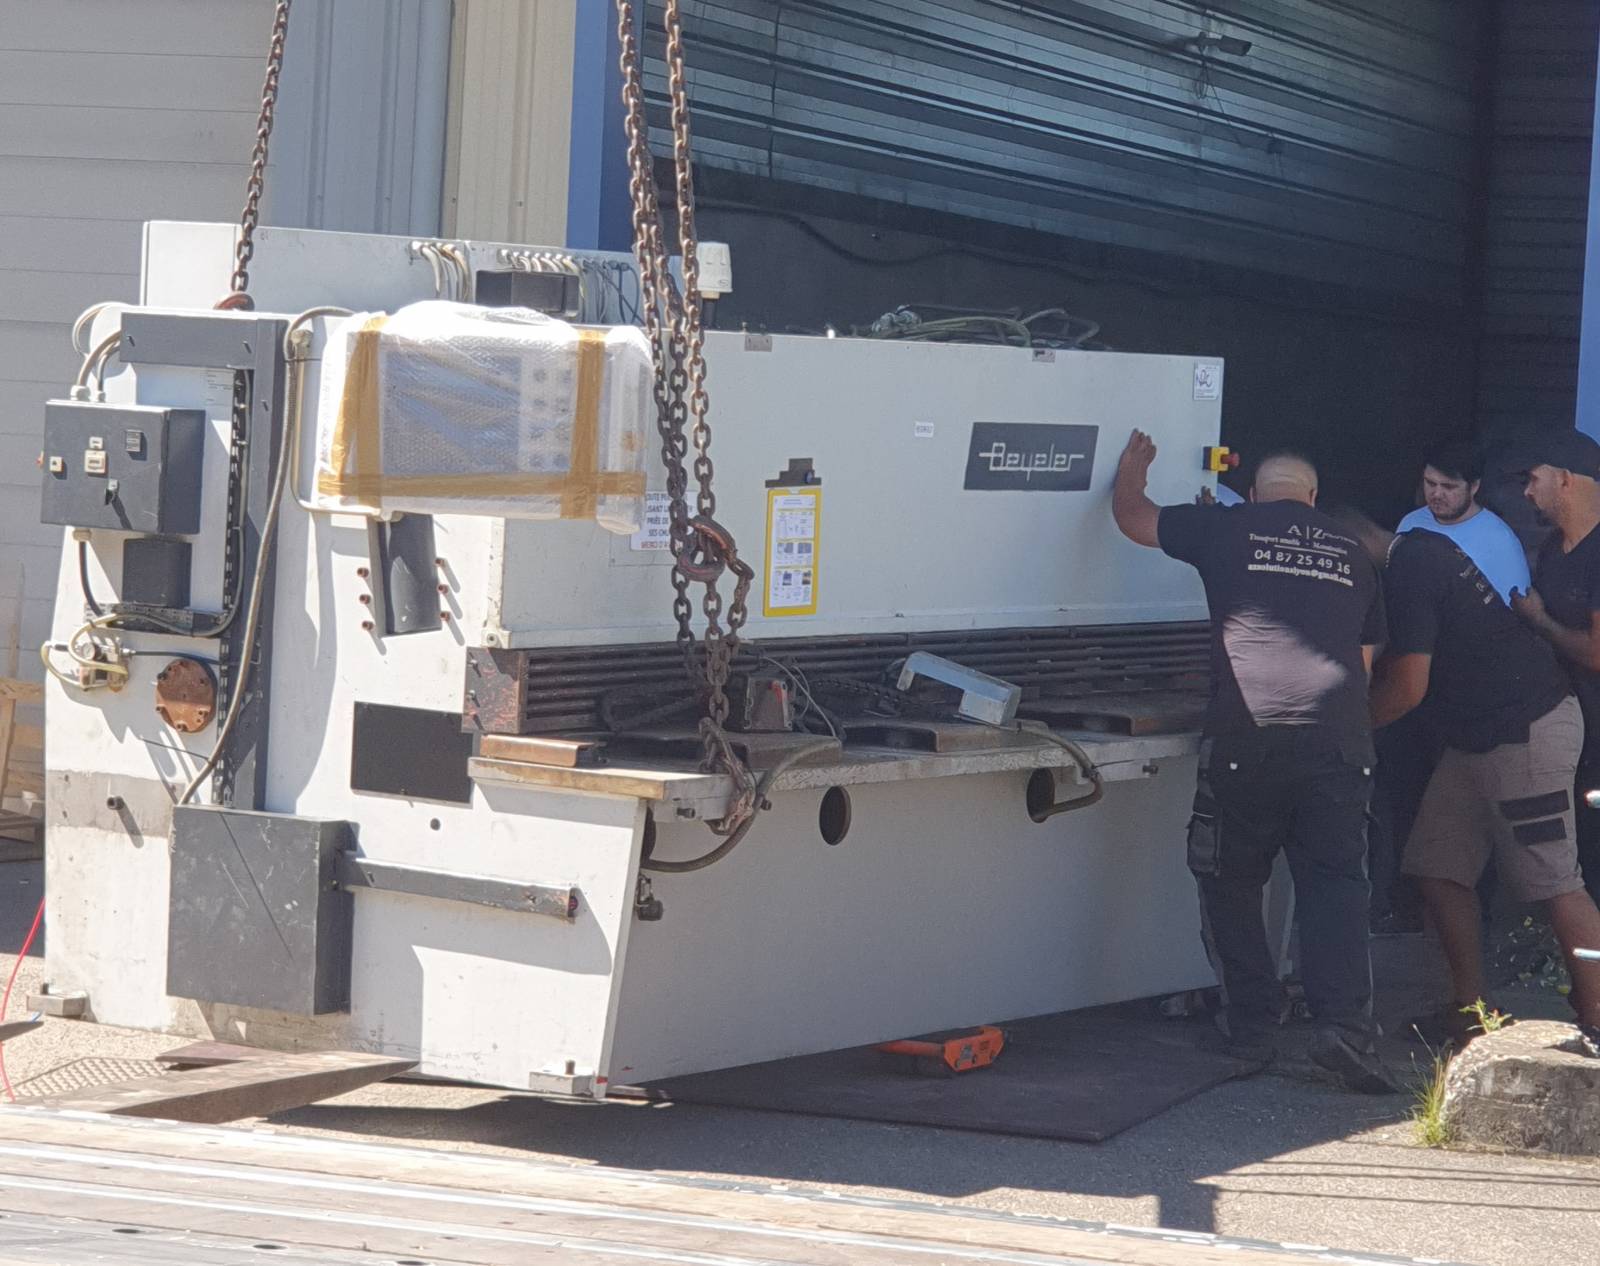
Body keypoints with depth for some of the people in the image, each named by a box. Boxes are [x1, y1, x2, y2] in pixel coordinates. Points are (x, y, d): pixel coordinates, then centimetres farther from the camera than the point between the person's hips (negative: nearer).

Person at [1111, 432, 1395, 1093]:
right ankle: (1343, 1021, -12)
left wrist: (1131, 468, 45)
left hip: (1245, 738, -2)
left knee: (1230, 886, 10)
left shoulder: (1227, 529, 11)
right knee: (1334, 884, 5)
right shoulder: (1351, 553, 22)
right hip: (1338, 741, 2)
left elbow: (1132, 515, 24)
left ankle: (1250, 1030, 9)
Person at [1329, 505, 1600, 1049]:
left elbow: (1405, 690, -18)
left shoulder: (1408, 572, -18)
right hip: (1476, 736, 11)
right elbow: (1394, 662, 25)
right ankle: (1469, 1012, 14)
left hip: (1527, 732, -11)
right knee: (1440, 870, 9)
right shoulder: (1421, 551, 13)